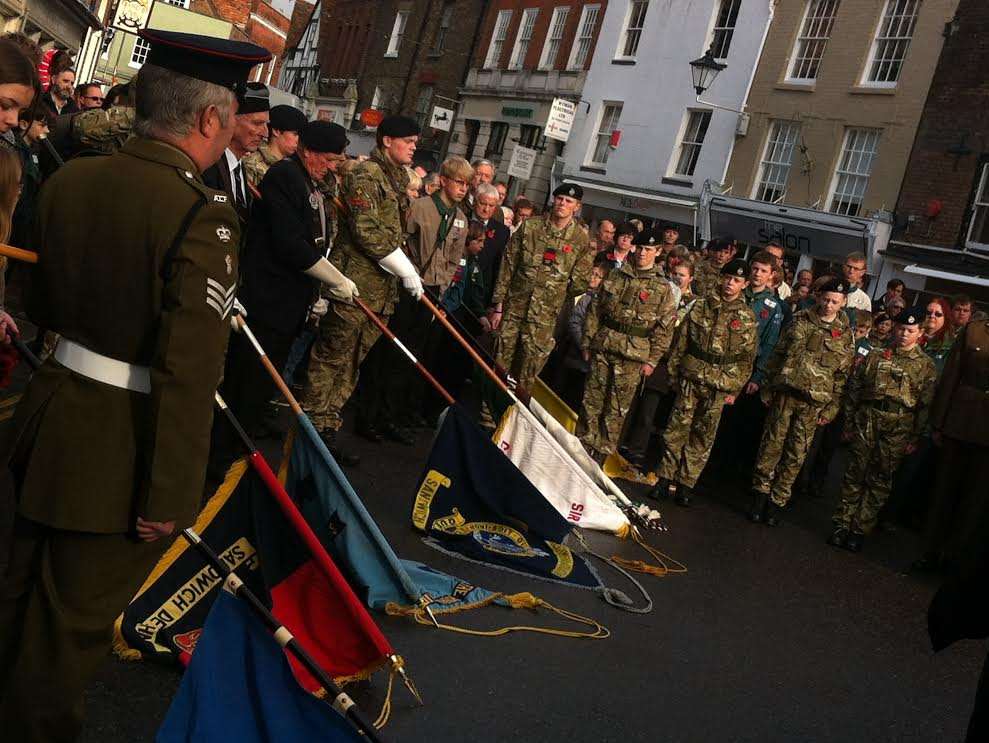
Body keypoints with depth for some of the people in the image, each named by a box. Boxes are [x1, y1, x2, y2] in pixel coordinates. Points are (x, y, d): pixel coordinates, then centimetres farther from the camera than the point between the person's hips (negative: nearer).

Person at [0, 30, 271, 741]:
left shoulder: (70, 178, 0)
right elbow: (188, 374, -26)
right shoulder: (204, 215, -23)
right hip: (120, 445, -8)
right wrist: (169, 497, -19)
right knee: (76, 616, 12)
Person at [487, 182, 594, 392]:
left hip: (545, 315, -1)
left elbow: (579, 283, 6)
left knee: (529, 369, 2)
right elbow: (507, 266, 2)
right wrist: (498, 305, -1)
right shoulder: (530, 227, 2)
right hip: (513, 307, 1)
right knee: (500, 363, 7)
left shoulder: (581, 240, -2)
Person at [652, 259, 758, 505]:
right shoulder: (702, 305, 6)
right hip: (690, 378, 1)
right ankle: (666, 478, 9)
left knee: (703, 438, 4)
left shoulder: (748, 318, 2)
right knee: (676, 430, 0)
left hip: (720, 386, -1)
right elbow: (681, 340, 9)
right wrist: (673, 372, 6)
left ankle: (686, 484, 12)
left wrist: (734, 390, -2)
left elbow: (746, 359, 3)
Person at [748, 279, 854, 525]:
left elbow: (842, 376, 4)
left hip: (814, 403, 0)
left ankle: (777, 502, 11)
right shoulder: (800, 322, 7)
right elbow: (778, 355, 9)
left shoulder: (846, 336, 4)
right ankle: (760, 494, 12)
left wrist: (831, 409, -1)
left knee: (796, 454, 2)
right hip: (785, 394, 1)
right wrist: (768, 389, 5)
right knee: (771, 445, 1)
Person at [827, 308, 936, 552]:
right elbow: (854, 390, 11)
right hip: (866, 420, 2)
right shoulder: (876, 357, 10)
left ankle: (861, 530, 10)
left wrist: (915, 438, -4)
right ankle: (842, 524, 12)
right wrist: (849, 422, 7)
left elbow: (925, 405, 1)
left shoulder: (926, 366, 4)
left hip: (899, 427, -1)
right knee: (855, 474, 4)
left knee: (880, 480, 3)